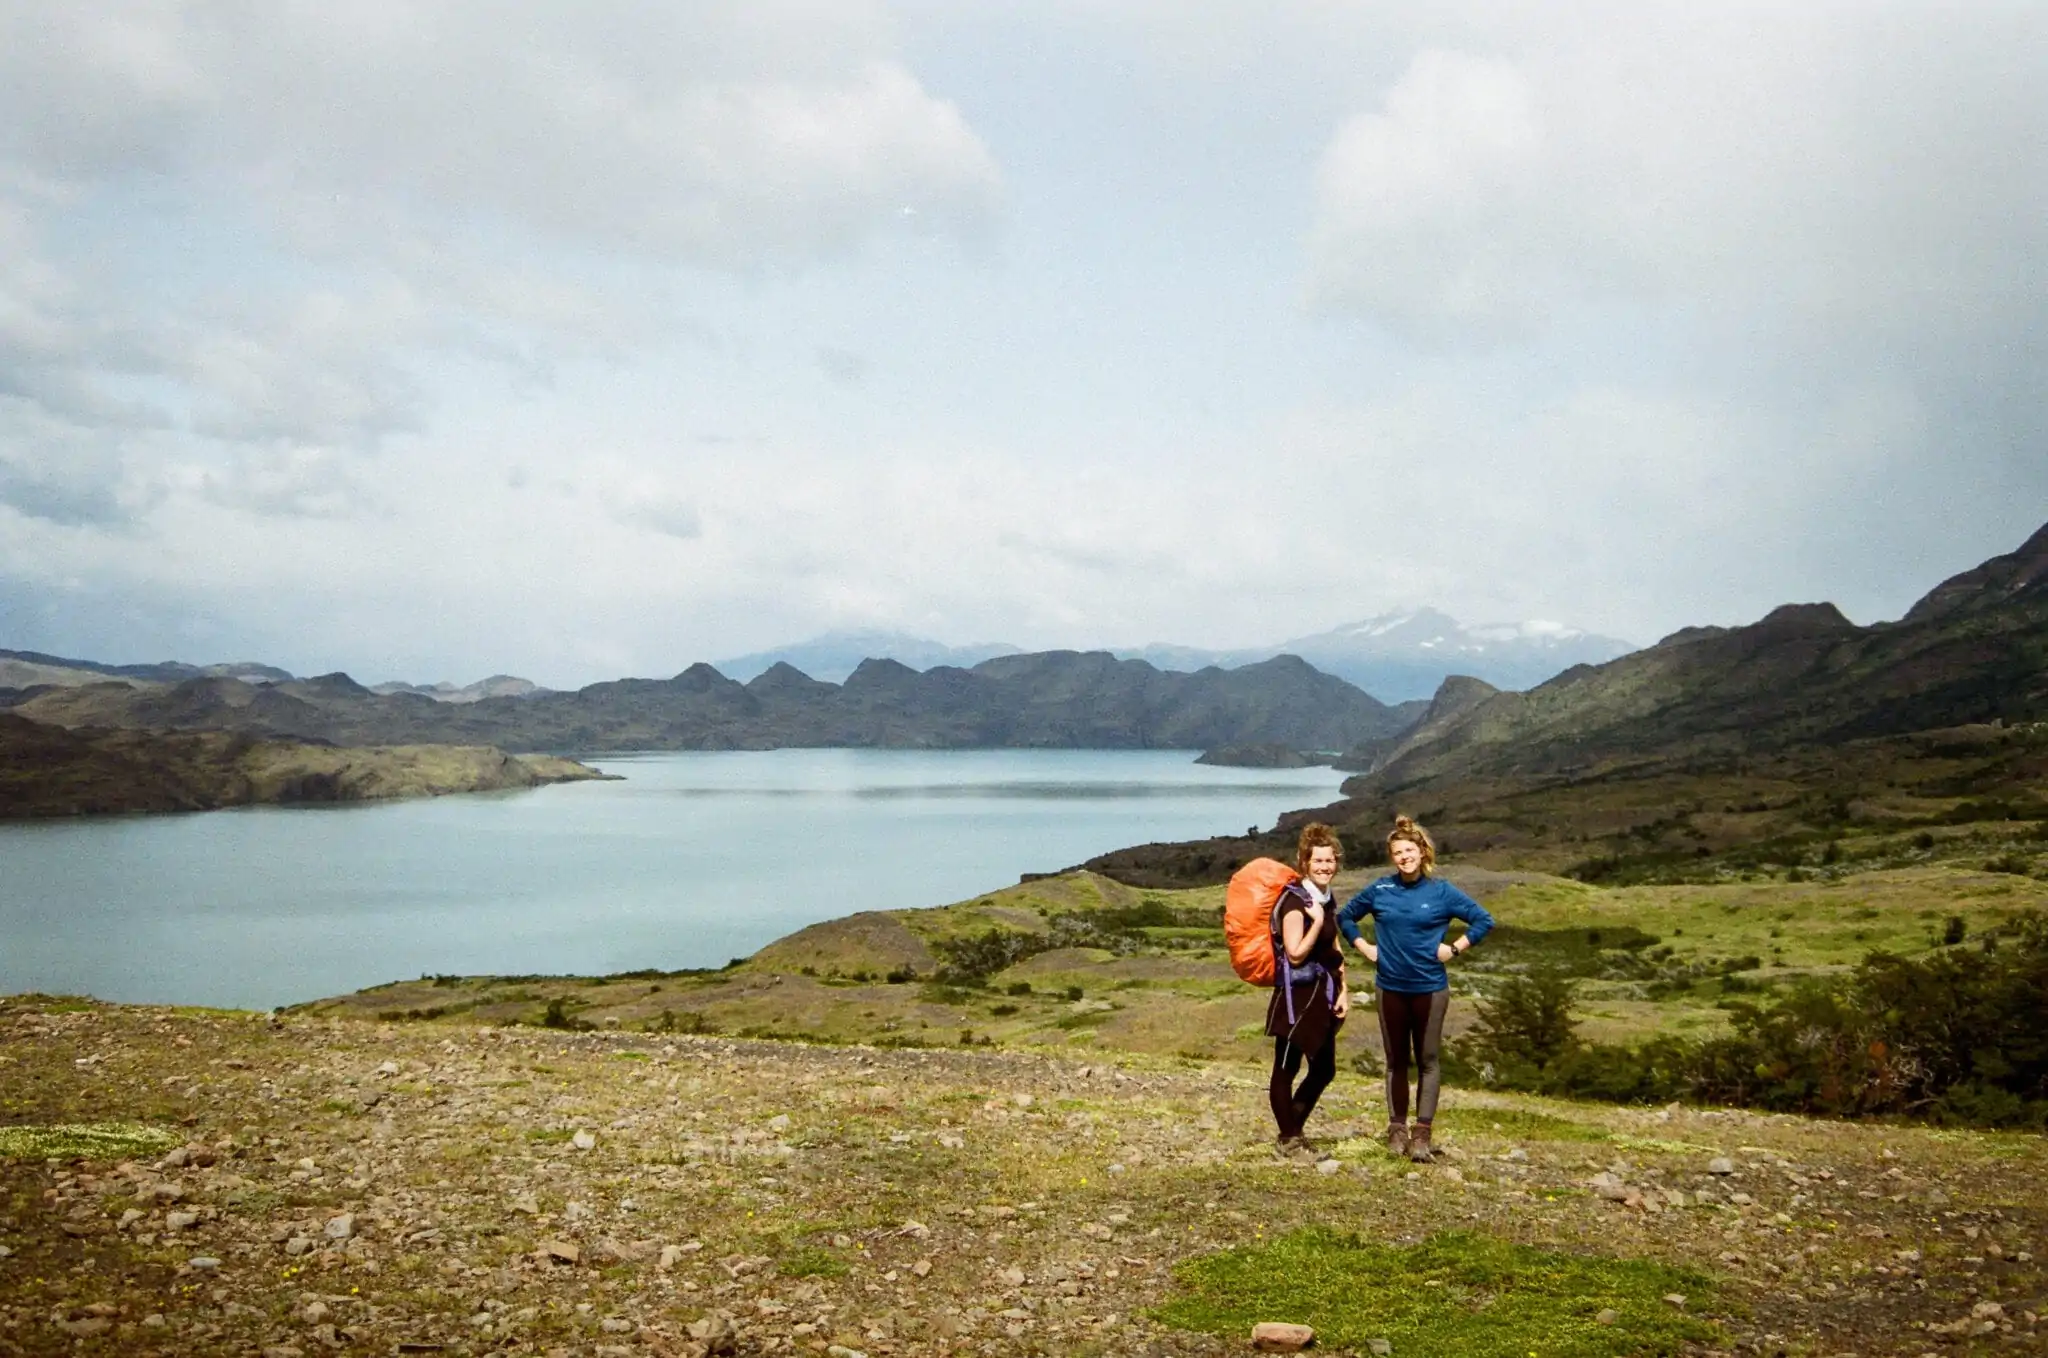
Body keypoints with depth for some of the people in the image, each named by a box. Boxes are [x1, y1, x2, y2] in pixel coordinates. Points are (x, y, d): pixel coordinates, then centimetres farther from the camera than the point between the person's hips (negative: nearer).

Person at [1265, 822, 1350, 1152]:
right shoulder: (1294, 901, -15)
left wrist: (1343, 991, 11)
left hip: (1322, 995, 9)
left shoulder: (1326, 899, 12)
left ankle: (1295, 1129, 30)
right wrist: (1317, 922, -22)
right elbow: (1296, 954, -18)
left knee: (1324, 1070, 15)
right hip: (1297, 995, -9)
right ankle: (1288, 1138, 13)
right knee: (1287, 1068, 1)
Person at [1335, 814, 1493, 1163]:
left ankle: (1422, 1133, 7)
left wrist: (1455, 948, -6)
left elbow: (1483, 920, 0)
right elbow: (1345, 916, 14)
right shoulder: (1379, 890, 0)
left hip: (1429, 987, -2)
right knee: (1396, 1061, 9)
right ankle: (1397, 1128, 16)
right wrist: (1364, 947, 4)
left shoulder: (1441, 892, -5)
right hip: (1390, 987, 2)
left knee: (1427, 1061, 3)